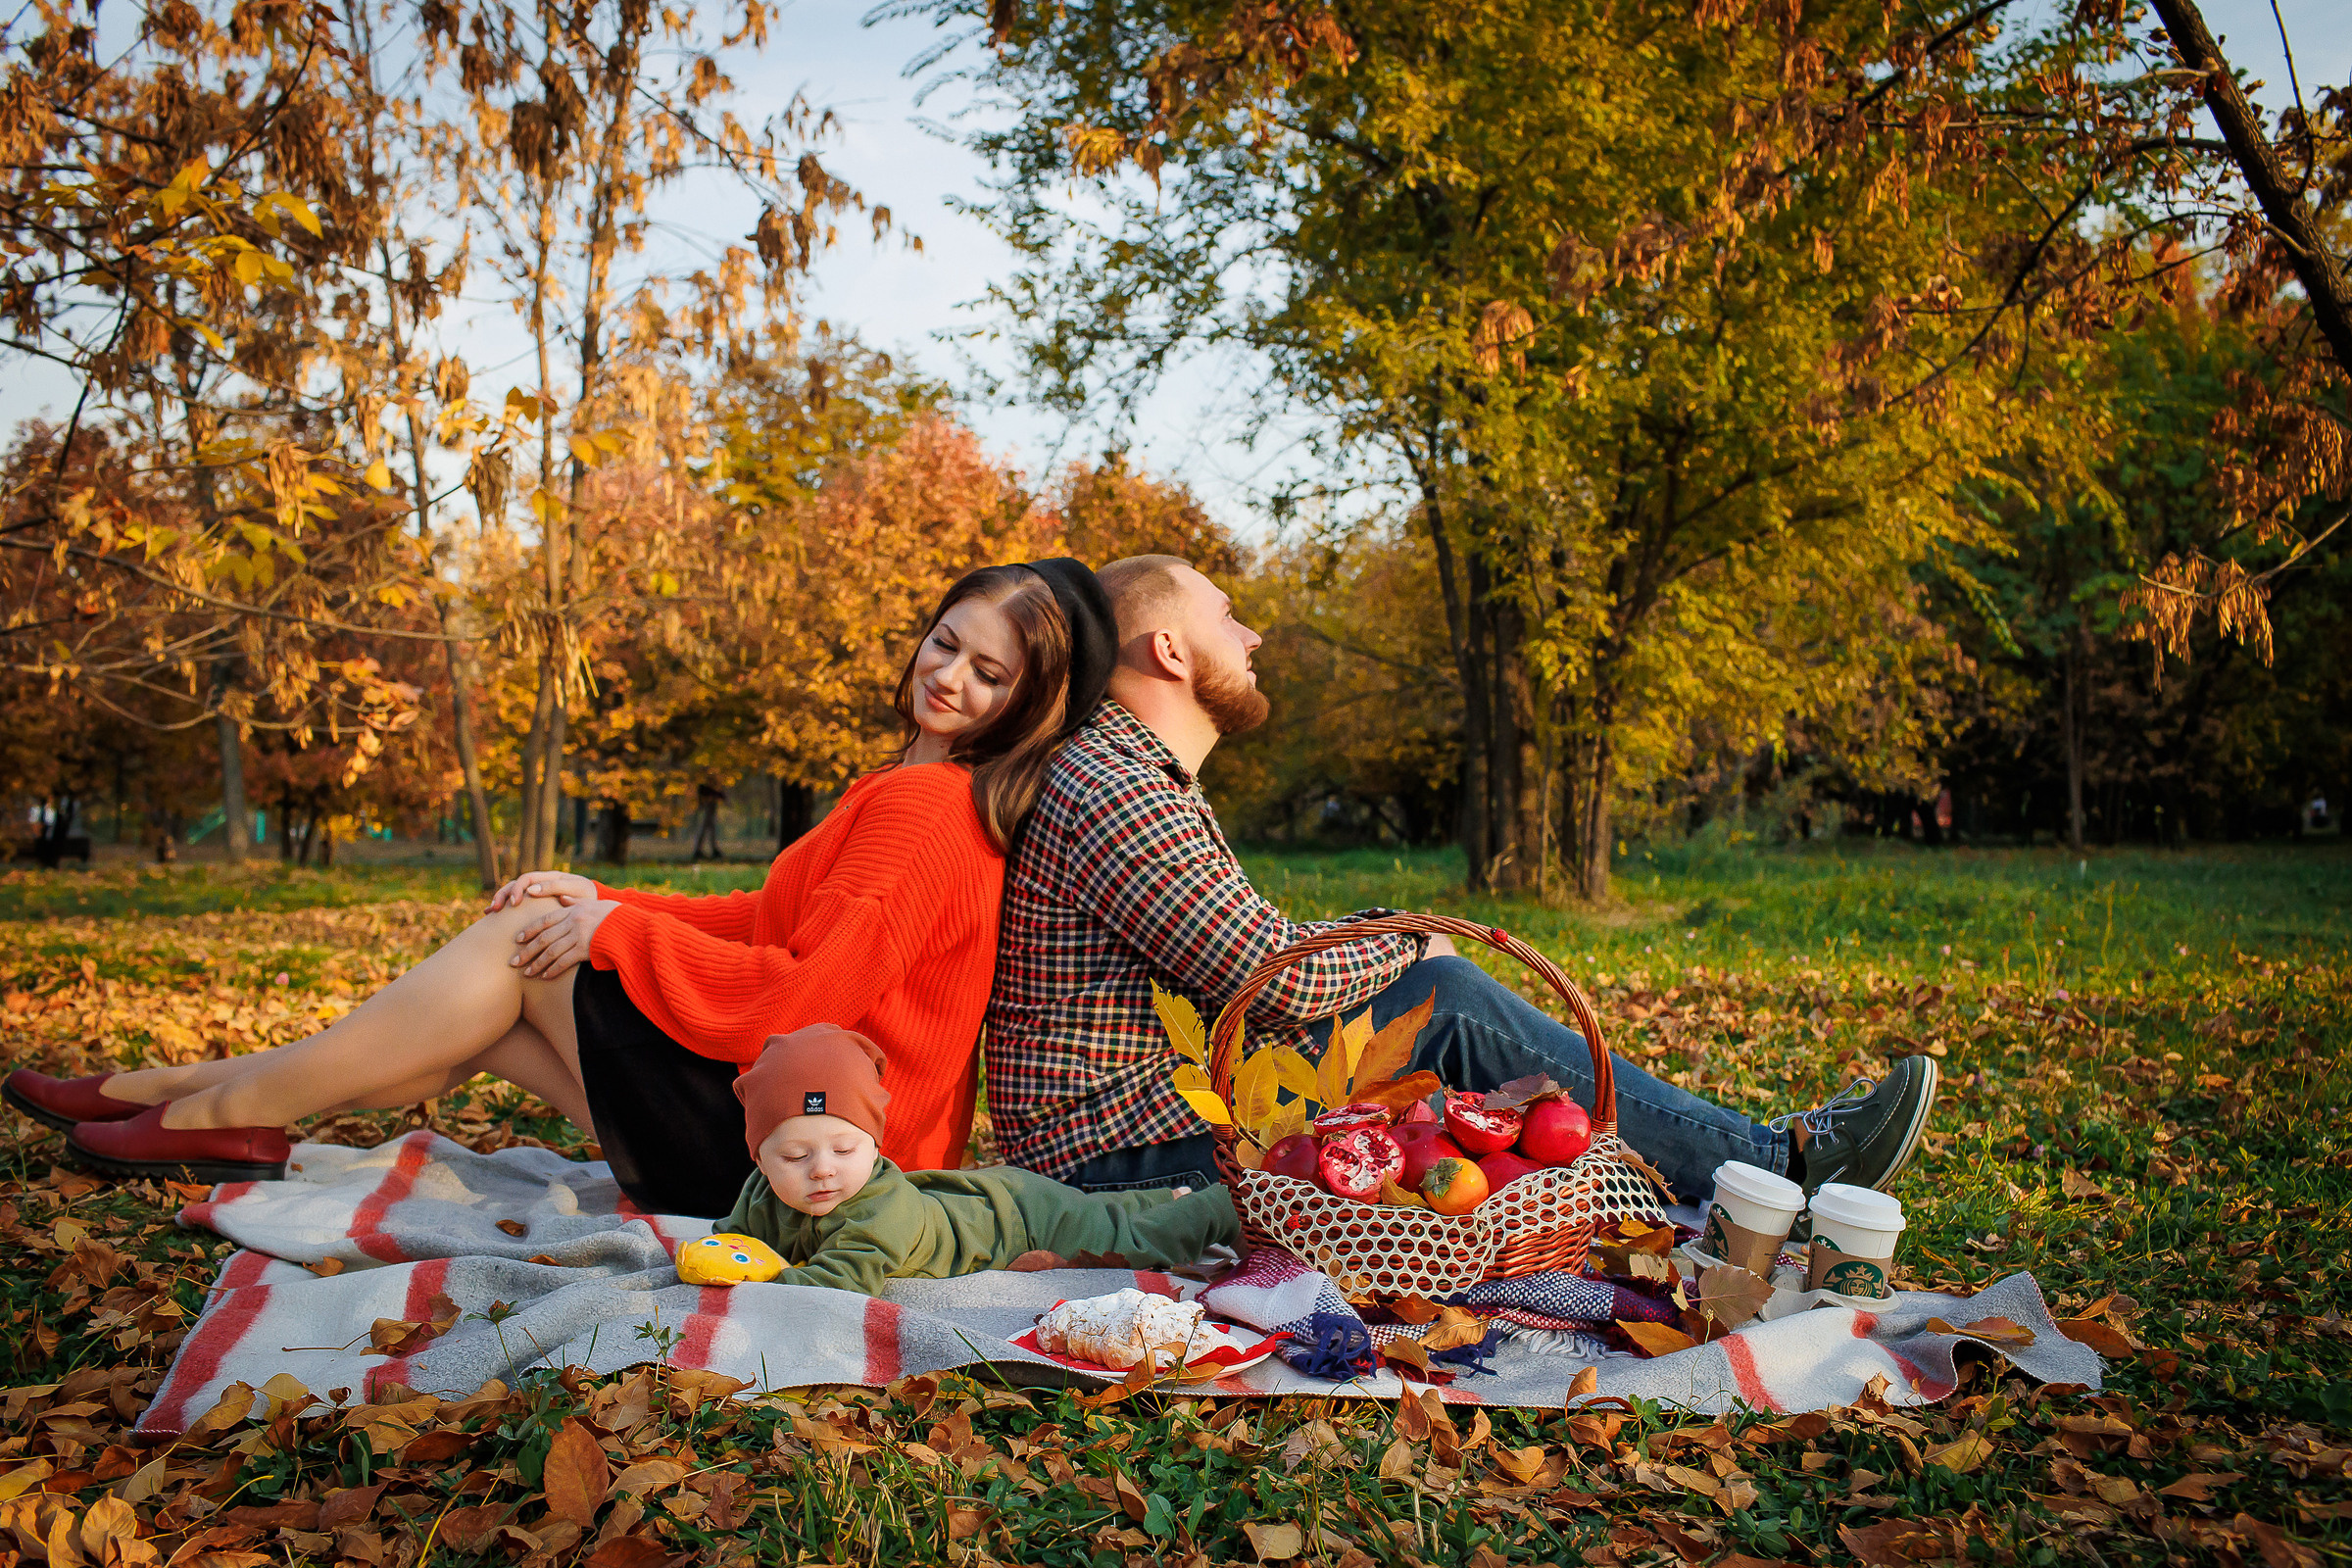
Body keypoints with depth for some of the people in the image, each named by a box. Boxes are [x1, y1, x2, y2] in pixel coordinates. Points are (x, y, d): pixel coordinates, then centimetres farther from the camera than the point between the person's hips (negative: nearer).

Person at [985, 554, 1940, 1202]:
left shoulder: (1142, 780, 18)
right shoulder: (1114, 794, -18)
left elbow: (1242, 957, 18)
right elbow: (1276, 979, -24)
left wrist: (1377, 940, 3)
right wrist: (1407, 944, -4)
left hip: (1163, 1112, 10)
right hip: (1119, 1160, -10)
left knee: (1435, 994, 6)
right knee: (1445, 1005, -17)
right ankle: (1777, 1165, -5)